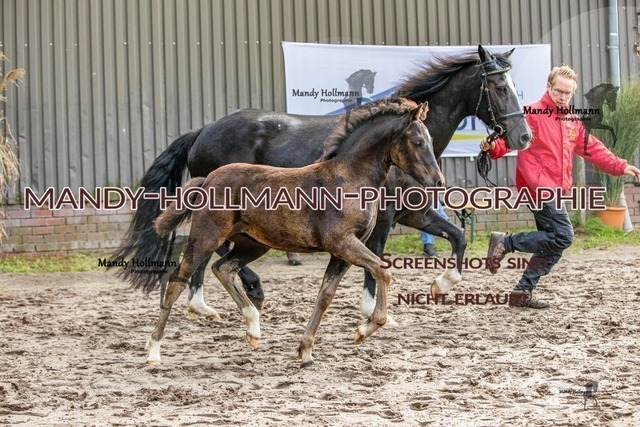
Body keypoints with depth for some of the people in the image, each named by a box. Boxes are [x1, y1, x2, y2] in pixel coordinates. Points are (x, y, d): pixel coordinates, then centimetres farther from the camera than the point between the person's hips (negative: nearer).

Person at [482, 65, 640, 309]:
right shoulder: (532, 114, -7)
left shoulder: (573, 122, 17)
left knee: (552, 245, 7)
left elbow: (593, 150, 21)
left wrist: (620, 167, 14)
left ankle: (523, 292, 14)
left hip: (555, 190, 8)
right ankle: (505, 242, -8)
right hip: (538, 188, -8)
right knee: (563, 237, -16)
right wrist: (493, 147, -36)